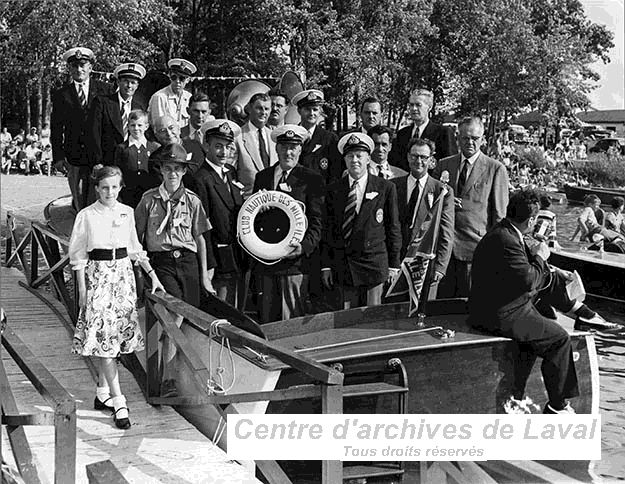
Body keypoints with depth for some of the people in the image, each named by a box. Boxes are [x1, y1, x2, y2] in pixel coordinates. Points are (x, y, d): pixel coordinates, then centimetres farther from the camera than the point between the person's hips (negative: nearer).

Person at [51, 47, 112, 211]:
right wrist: (58, 157, -2)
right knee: (80, 202, 1)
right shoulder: (61, 95, 8)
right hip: (74, 157, 1)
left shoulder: (104, 89, 6)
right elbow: (56, 128, 7)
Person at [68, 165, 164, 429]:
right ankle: (118, 402, -8)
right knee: (104, 337, -8)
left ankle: (102, 392, 21)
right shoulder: (87, 215, -3)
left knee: (116, 335, 7)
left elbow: (135, 249, 16)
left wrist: (152, 274, 8)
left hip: (123, 275, 4)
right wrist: (82, 290, -5)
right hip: (98, 275, -4)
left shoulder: (127, 213, 7)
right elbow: (78, 255, -1)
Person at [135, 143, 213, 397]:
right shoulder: (149, 199, 4)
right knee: (175, 315, -20)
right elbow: (137, 236, 11)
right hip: (161, 261, -3)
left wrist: (204, 273, 11)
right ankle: (168, 379, -19)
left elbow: (200, 238, 13)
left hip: (188, 260, 3)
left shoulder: (192, 201, 8)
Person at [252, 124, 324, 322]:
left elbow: (317, 222, -6)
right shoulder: (262, 177, 14)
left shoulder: (312, 179, -1)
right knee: (267, 319, 11)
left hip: (295, 261, -5)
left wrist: (304, 246, -22)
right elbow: (255, 216, 18)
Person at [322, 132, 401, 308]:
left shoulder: (385, 188, 2)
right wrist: (326, 266, 4)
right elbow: (328, 230, 8)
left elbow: (393, 228, 4)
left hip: (374, 265, -2)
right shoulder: (333, 190, 8)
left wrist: (393, 265, 2)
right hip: (343, 268, 2)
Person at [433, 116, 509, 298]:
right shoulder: (443, 165, 12)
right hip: (444, 245, 3)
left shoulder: (496, 169, 2)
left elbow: (499, 213, 0)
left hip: (477, 247, -3)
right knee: (443, 299, 5)